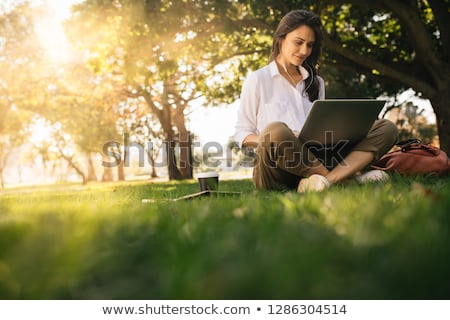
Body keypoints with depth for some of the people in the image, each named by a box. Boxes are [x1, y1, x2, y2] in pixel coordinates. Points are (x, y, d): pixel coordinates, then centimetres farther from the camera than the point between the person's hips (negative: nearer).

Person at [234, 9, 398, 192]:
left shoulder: (316, 83, 25)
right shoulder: (257, 80, 10)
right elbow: (241, 134, 7)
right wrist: (272, 140, -14)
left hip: (316, 160, 5)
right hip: (276, 169, -4)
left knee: (386, 128, -12)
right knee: (276, 131, -40)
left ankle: (328, 179, -36)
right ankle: (344, 179, -25)